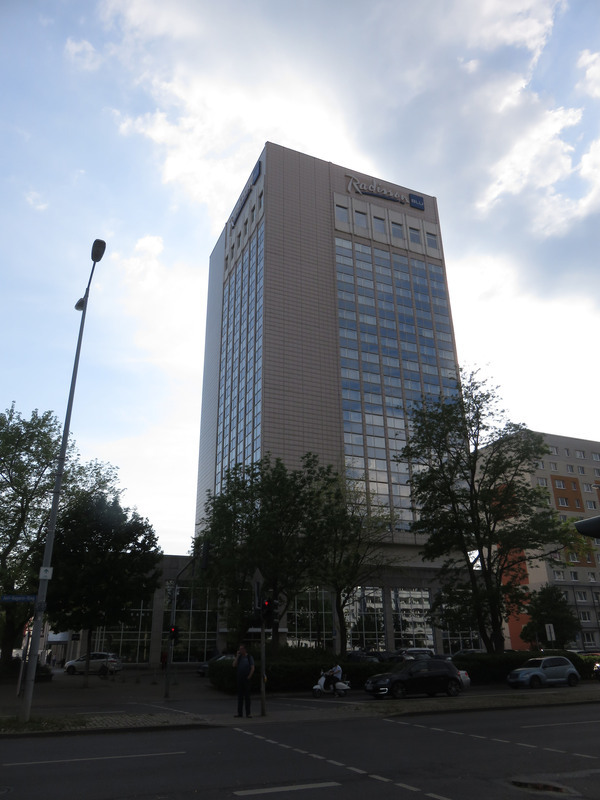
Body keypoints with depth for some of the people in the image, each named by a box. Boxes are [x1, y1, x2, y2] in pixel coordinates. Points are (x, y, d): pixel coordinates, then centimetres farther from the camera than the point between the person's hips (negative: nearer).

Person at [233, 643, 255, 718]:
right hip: (239, 679, 3)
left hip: (246, 679, -3)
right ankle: (239, 712, 9)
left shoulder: (249, 657, 0)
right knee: (240, 695, 5)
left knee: (247, 696, -3)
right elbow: (234, 665, -7)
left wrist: (249, 676, -14)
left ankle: (248, 713, 0)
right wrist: (237, 656, -10)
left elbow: (252, 668, -5)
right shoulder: (238, 657, 9)